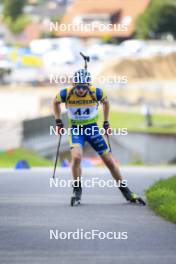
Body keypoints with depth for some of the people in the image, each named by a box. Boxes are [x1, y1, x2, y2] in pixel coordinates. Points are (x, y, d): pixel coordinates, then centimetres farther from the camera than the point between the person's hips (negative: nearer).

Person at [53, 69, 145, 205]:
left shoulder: (96, 92, -18)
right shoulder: (66, 94, -19)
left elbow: (106, 102, 5)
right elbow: (56, 102, 4)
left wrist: (106, 123, 6)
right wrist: (58, 122, 3)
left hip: (93, 128, 1)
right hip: (76, 129, -1)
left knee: (110, 160, 2)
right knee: (76, 157, -26)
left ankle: (125, 191, 16)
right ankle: (77, 190, -5)